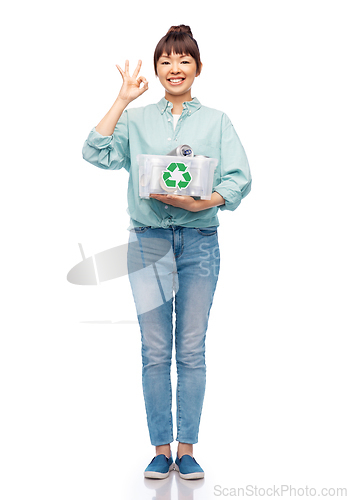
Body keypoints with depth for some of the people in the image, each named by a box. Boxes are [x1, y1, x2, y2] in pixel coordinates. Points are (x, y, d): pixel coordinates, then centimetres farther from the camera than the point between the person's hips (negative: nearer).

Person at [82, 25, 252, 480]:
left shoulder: (217, 122, 10)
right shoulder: (136, 120, 11)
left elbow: (239, 179, 0)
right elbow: (96, 153, -4)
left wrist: (201, 202, -17)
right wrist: (123, 99, -3)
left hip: (199, 241, 0)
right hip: (149, 240, 0)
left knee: (192, 351, 2)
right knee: (155, 351, 2)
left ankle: (187, 448, 13)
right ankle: (161, 448, 13)